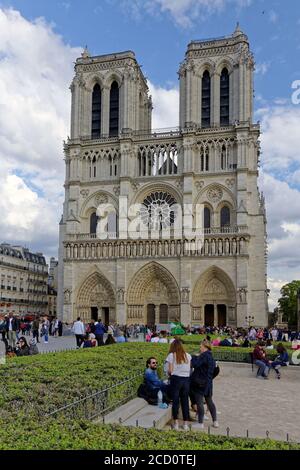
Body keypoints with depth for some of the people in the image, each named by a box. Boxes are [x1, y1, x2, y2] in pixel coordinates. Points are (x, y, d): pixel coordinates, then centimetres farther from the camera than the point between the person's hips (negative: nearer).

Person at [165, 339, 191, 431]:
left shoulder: (171, 355, -4)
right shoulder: (188, 356, 5)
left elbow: (170, 370, -6)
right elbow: (190, 369, 3)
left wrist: (169, 373, 15)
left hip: (176, 379, -3)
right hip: (186, 379, 3)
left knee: (175, 401, 7)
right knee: (185, 401, 10)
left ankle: (176, 423, 12)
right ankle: (186, 424, 16)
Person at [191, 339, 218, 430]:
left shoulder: (204, 355, -18)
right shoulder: (211, 356, 11)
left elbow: (195, 364, -26)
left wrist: (193, 357, -9)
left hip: (200, 383, -9)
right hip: (208, 383, 9)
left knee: (199, 402, -1)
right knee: (209, 401, 17)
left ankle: (200, 423, 5)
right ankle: (215, 422, 21)